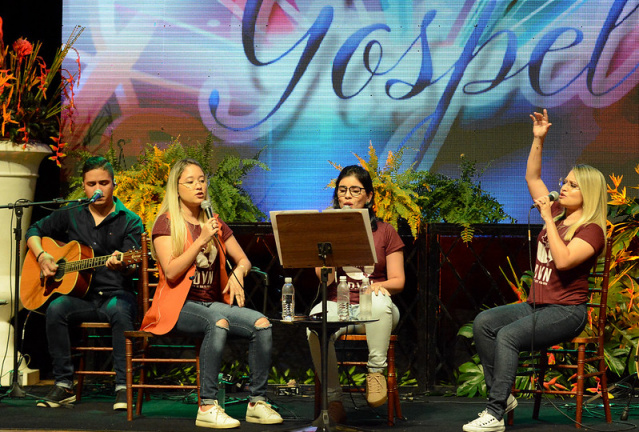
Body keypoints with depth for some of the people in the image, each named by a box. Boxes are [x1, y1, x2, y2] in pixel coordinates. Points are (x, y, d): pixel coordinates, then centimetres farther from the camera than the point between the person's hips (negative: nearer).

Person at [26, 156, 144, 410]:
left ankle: (123, 386, -34)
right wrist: (42, 257, 2)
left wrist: (120, 264, -35)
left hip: (115, 294, -2)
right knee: (56, 309, -30)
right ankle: (64, 385, -24)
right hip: (81, 296, 3)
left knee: (120, 310, -37)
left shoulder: (129, 221, 3)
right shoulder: (71, 216, 12)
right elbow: (34, 231, 22)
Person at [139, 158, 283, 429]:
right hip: (177, 306, -6)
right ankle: (207, 407, -36)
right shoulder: (166, 223, 0)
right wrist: (202, 240, -15)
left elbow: (243, 260, 23)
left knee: (261, 323, -20)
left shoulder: (215, 224, 18)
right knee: (218, 322, -38)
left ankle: (257, 402, -14)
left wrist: (237, 273, -1)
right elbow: (171, 272, -12)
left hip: (212, 302, 6)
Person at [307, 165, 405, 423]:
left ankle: (376, 372, -23)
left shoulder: (384, 232, 11)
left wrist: (378, 286, -16)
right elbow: (325, 278, -3)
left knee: (379, 302, -38)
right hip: (337, 305, 0)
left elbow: (398, 281, 6)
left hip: (373, 308, 0)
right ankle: (332, 398, -20)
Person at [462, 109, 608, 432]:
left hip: (566, 312, -8)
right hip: (536, 306, 8)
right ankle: (502, 396, -14)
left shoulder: (591, 230, -10)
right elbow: (532, 177, 18)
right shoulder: (557, 213, 13)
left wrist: (548, 220, -21)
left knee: (508, 335, -29)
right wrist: (538, 140, 9)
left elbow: (563, 260, -27)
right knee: (483, 323, -15)